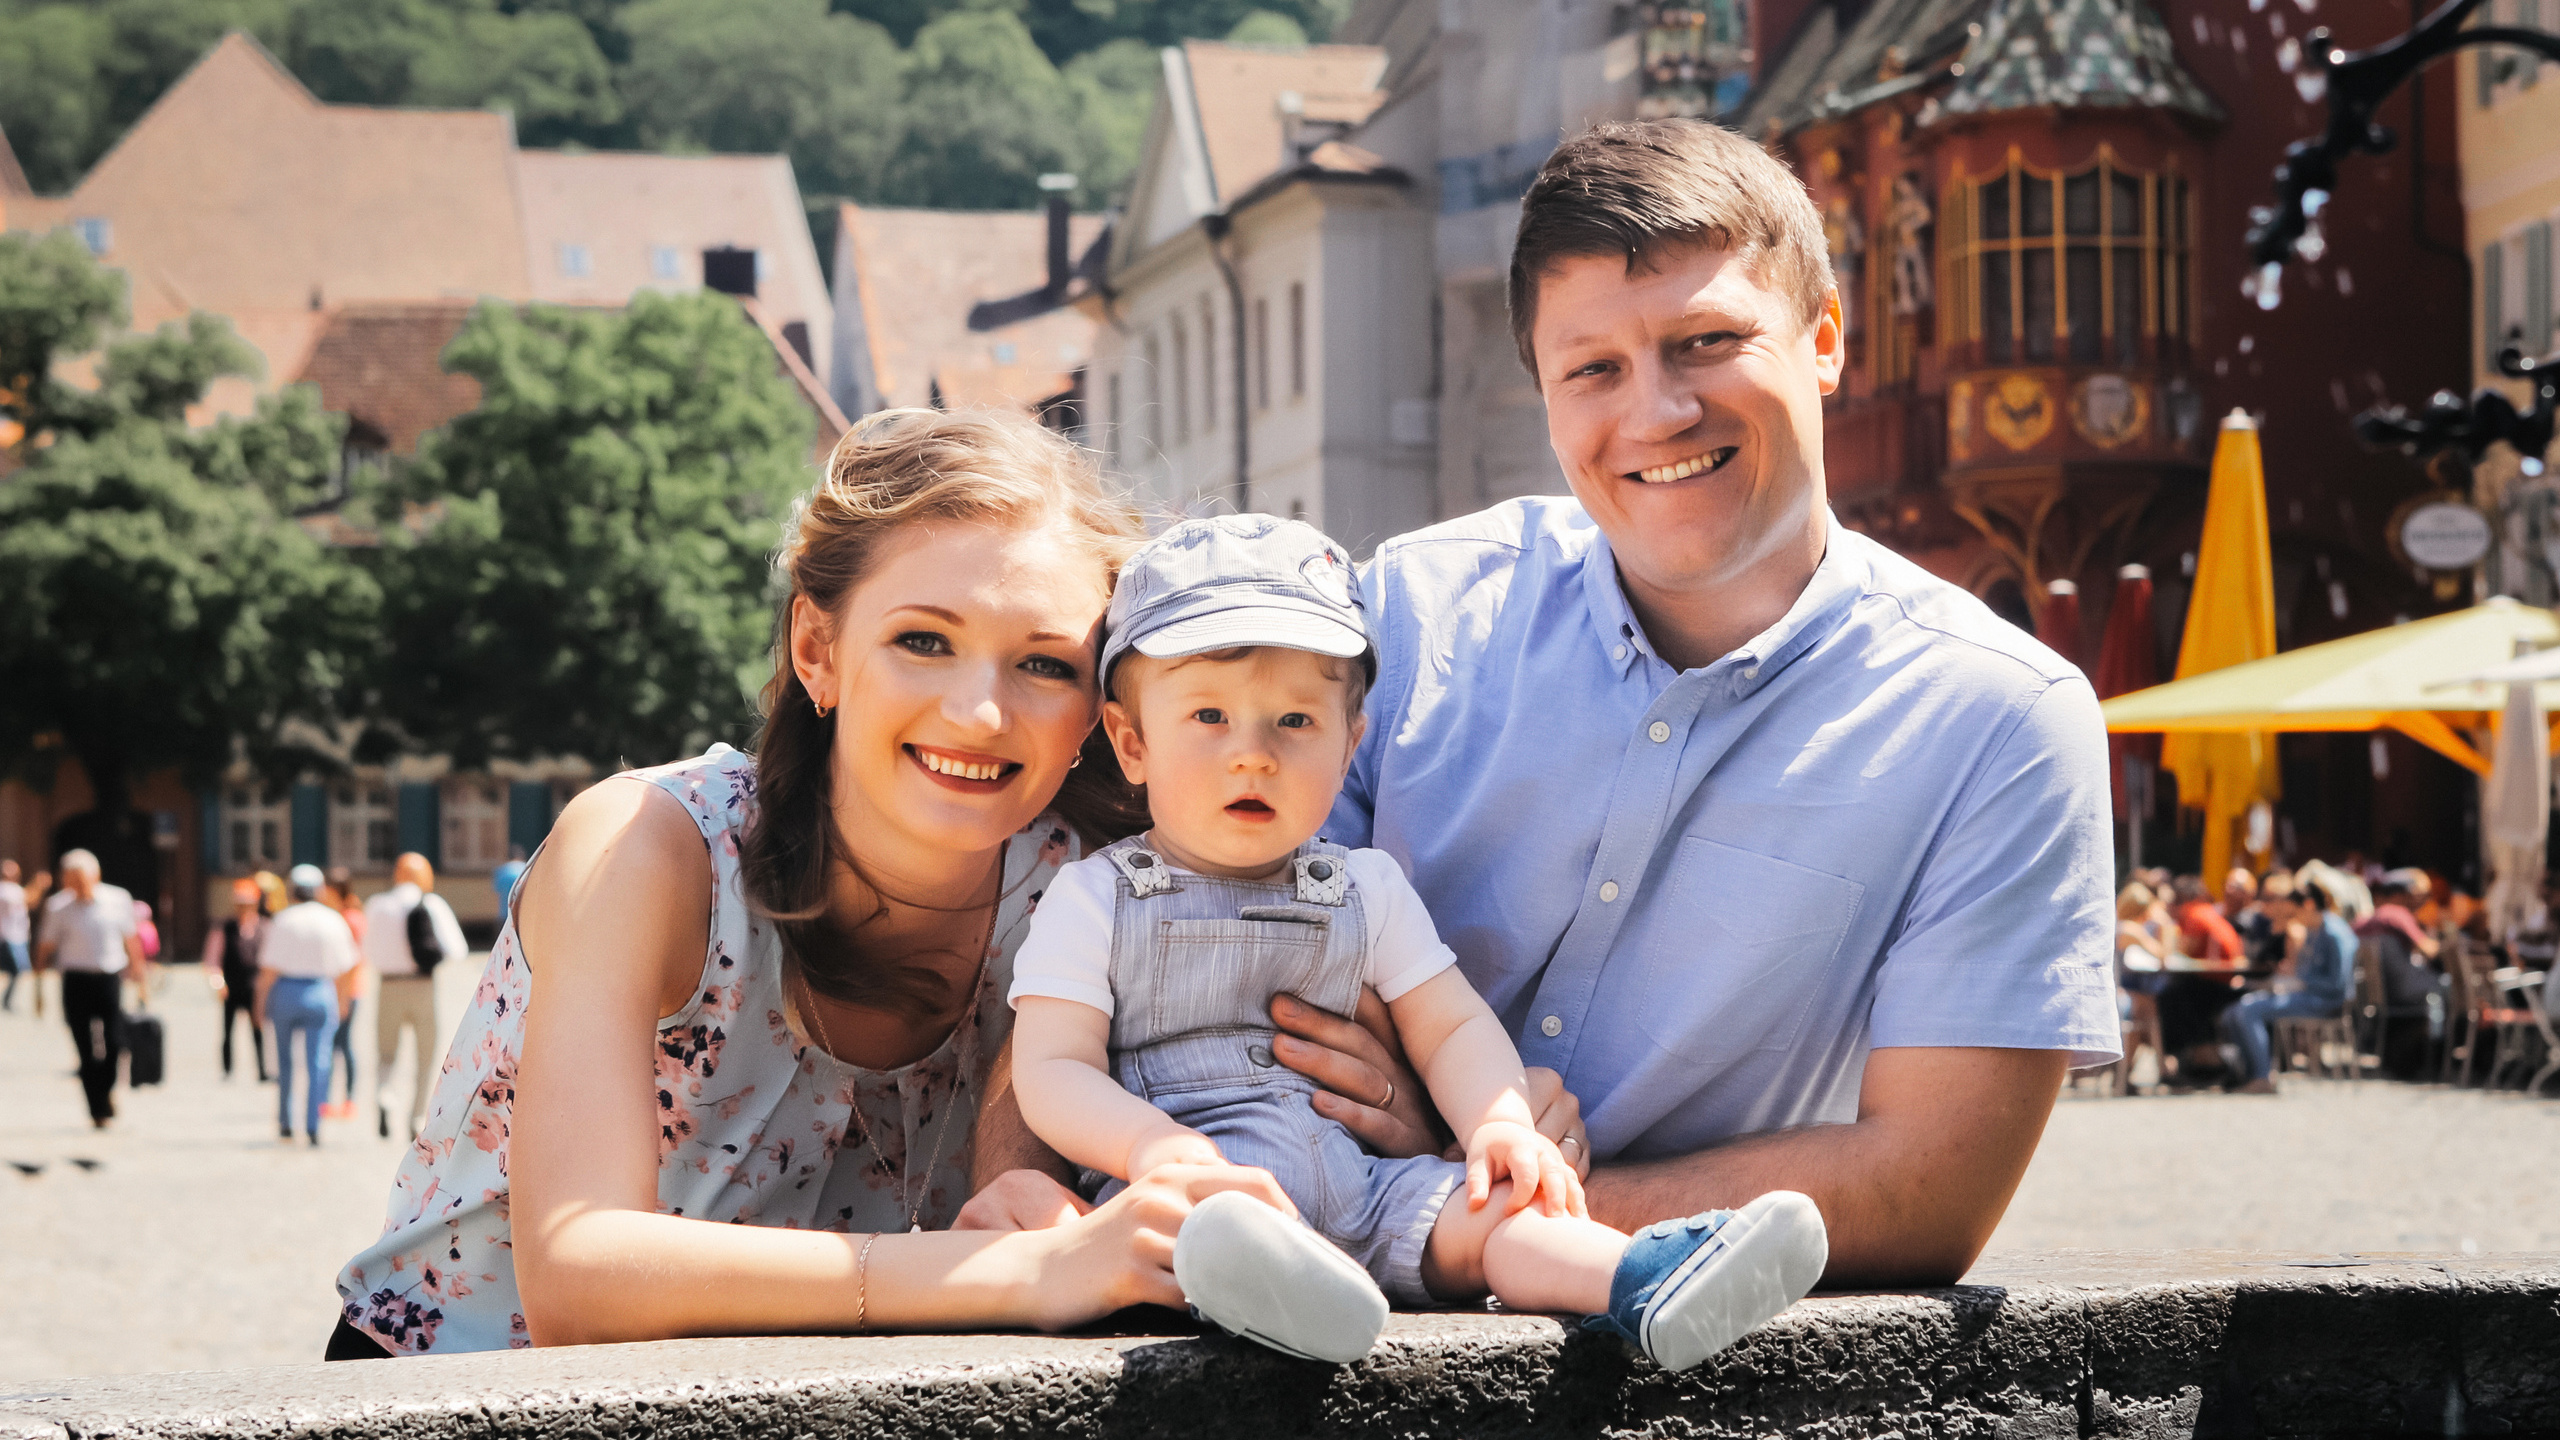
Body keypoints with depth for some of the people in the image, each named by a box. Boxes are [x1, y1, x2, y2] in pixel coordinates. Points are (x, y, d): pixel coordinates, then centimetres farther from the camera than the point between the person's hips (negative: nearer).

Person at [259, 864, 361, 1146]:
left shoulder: (281, 922, -4)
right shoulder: (334, 921, -1)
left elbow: (269, 970, -6)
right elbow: (344, 969, 2)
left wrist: (261, 1003, 3)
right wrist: (343, 1001, 16)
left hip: (285, 993, 1)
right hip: (320, 994, -1)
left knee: (284, 1060, 16)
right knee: (318, 1061, -1)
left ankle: (285, 1122, 21)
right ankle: (312, 1125, -12)